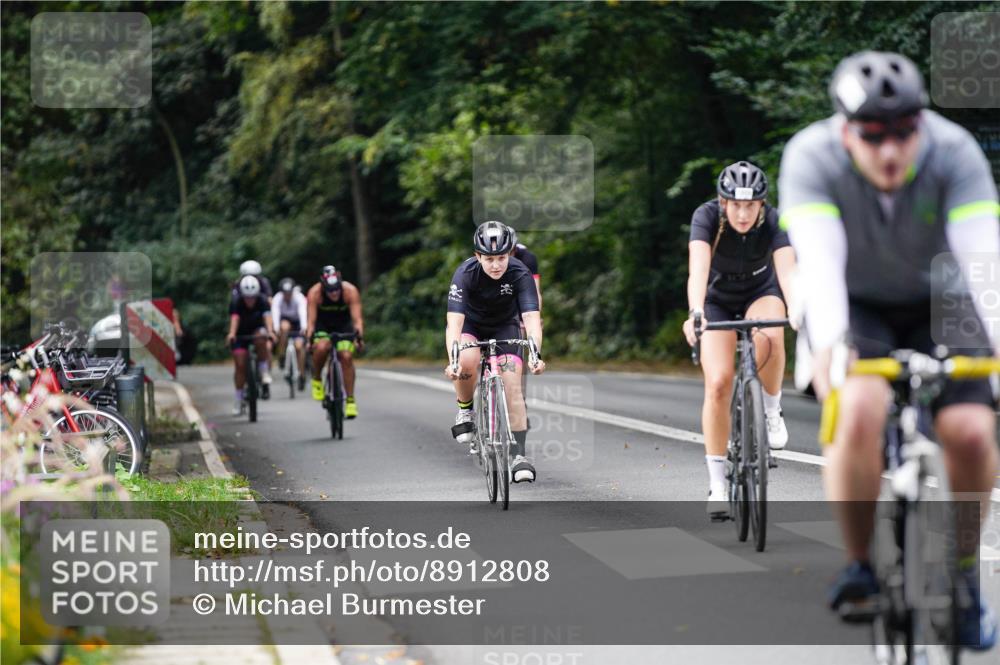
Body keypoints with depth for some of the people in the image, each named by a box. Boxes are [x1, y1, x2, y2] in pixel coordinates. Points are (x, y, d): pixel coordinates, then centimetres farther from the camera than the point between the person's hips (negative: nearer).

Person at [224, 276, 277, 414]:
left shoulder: (262, 301, -23)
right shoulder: (236, 304, -24)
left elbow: (267, 316, -39)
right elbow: (234, 318, -41)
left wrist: (270, 331, -59)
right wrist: (231, 334, -61)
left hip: (257, 330, 0)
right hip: (241, 335, 0)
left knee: (261, 339, -35)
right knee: (240, 365, -10)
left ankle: (265, 375, -23)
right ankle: (239, 400, 3)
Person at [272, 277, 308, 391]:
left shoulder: (299, 298, -29)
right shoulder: (277, 299, -25)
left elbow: (303, 313, -42)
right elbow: (275, 314, -38)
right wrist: (276, 329, -56)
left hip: (297, 322, -1)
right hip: (285, 320, 1)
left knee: (299, 345, -21)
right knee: (284, 326, -35)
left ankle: (302, 375, -9)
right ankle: (282, 356, -21)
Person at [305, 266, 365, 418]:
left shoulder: (350, 291, -28)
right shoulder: (315, 293, -28)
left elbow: (357, 318, -33)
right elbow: (311, 320, -33)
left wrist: (359, 335, -50)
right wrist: (309, 337, -50)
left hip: (344, 326, 1)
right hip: (322, 325, -1)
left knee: (346, 356, -19)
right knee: (321, 347, -33)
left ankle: (350, 400, -9)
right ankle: (317, 379, -6)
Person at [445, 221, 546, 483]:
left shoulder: (520, 274, -29)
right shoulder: (465, 274, -31)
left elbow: (532, 319, -38)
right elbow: (454, 322, -39)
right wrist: (453, 361, -53)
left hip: (504, 326, 1)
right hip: (470, 322, -1)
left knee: (512, 385, -14)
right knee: (467, 362, -32)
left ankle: (519, 454, -8)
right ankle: (465, 409, -3)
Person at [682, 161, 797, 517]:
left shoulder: (773, 221, -26)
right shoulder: (707, 216, -28)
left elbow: (787, 270, -39)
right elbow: (698, 268, -42)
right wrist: (695, 313, -59)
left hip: (761, 294, 0)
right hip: (718, 301, 0)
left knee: (769, 338, -36)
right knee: (718, 383, -18)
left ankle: (771, 408, -8)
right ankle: (717, 481, -7)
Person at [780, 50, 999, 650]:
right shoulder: (811, 157, -26)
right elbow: (819, 259, -39)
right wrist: (829, 345, -56)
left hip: (935, 305, 1)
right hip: (854, 308, -1)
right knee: (860, 411, -30)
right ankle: (858, 565, -9)